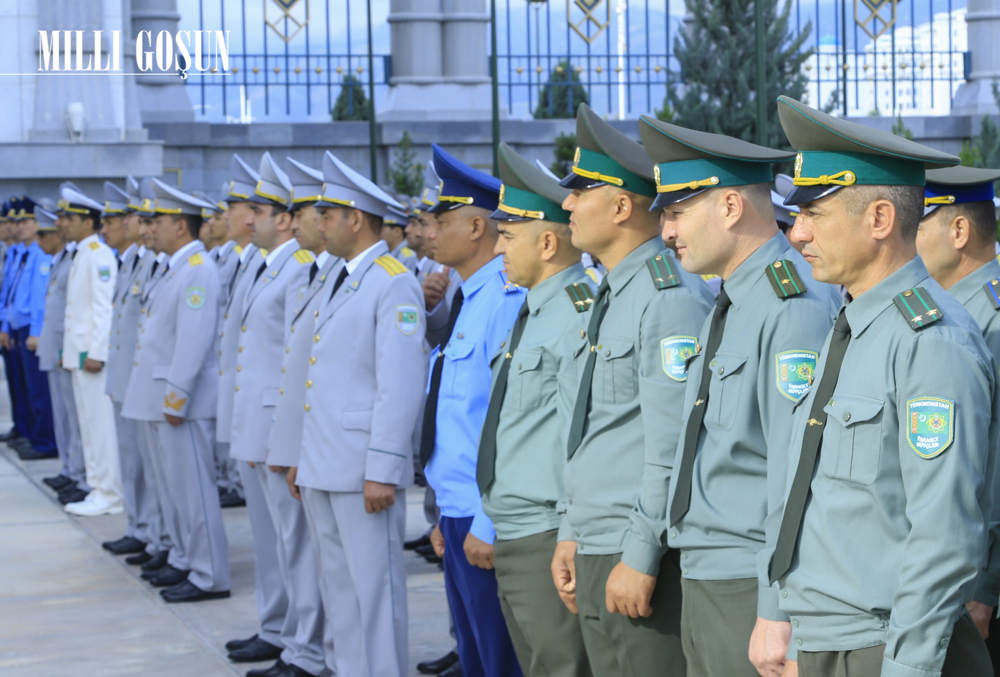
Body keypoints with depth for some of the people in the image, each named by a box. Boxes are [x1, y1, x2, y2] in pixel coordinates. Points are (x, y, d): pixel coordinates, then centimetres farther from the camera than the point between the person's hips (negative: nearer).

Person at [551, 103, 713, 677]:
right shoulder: (610, 298, 15)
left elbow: (672, 446, -20)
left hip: (641, 554, -10)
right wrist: (571, 536, 18)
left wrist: (641, 558, -19)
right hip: (596, 552, 10)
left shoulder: (670, 298, -16)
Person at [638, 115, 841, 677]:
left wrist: (777, 615, -22)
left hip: (756, 588, -9)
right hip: (706, 586, 9)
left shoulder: (796, 309, -17)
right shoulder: (730, 307, 15)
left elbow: (799, 477, -21)